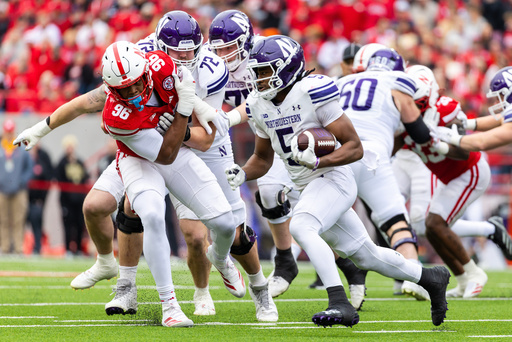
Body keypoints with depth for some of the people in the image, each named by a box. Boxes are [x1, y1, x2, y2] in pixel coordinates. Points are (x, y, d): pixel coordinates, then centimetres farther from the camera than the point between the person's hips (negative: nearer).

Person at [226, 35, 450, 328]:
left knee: (301, 226, -33)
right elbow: (263, 158, 17)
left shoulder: (313, 92, -19)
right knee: (364, 254, 15)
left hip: (333, 179, -8)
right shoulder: (260, 106, 4)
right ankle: (431, 278, 35)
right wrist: (242, 174, -4)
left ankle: (340, 304, -37)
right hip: (308, 189, 8)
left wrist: (317, 161, -32)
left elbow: (355, 148, -18)